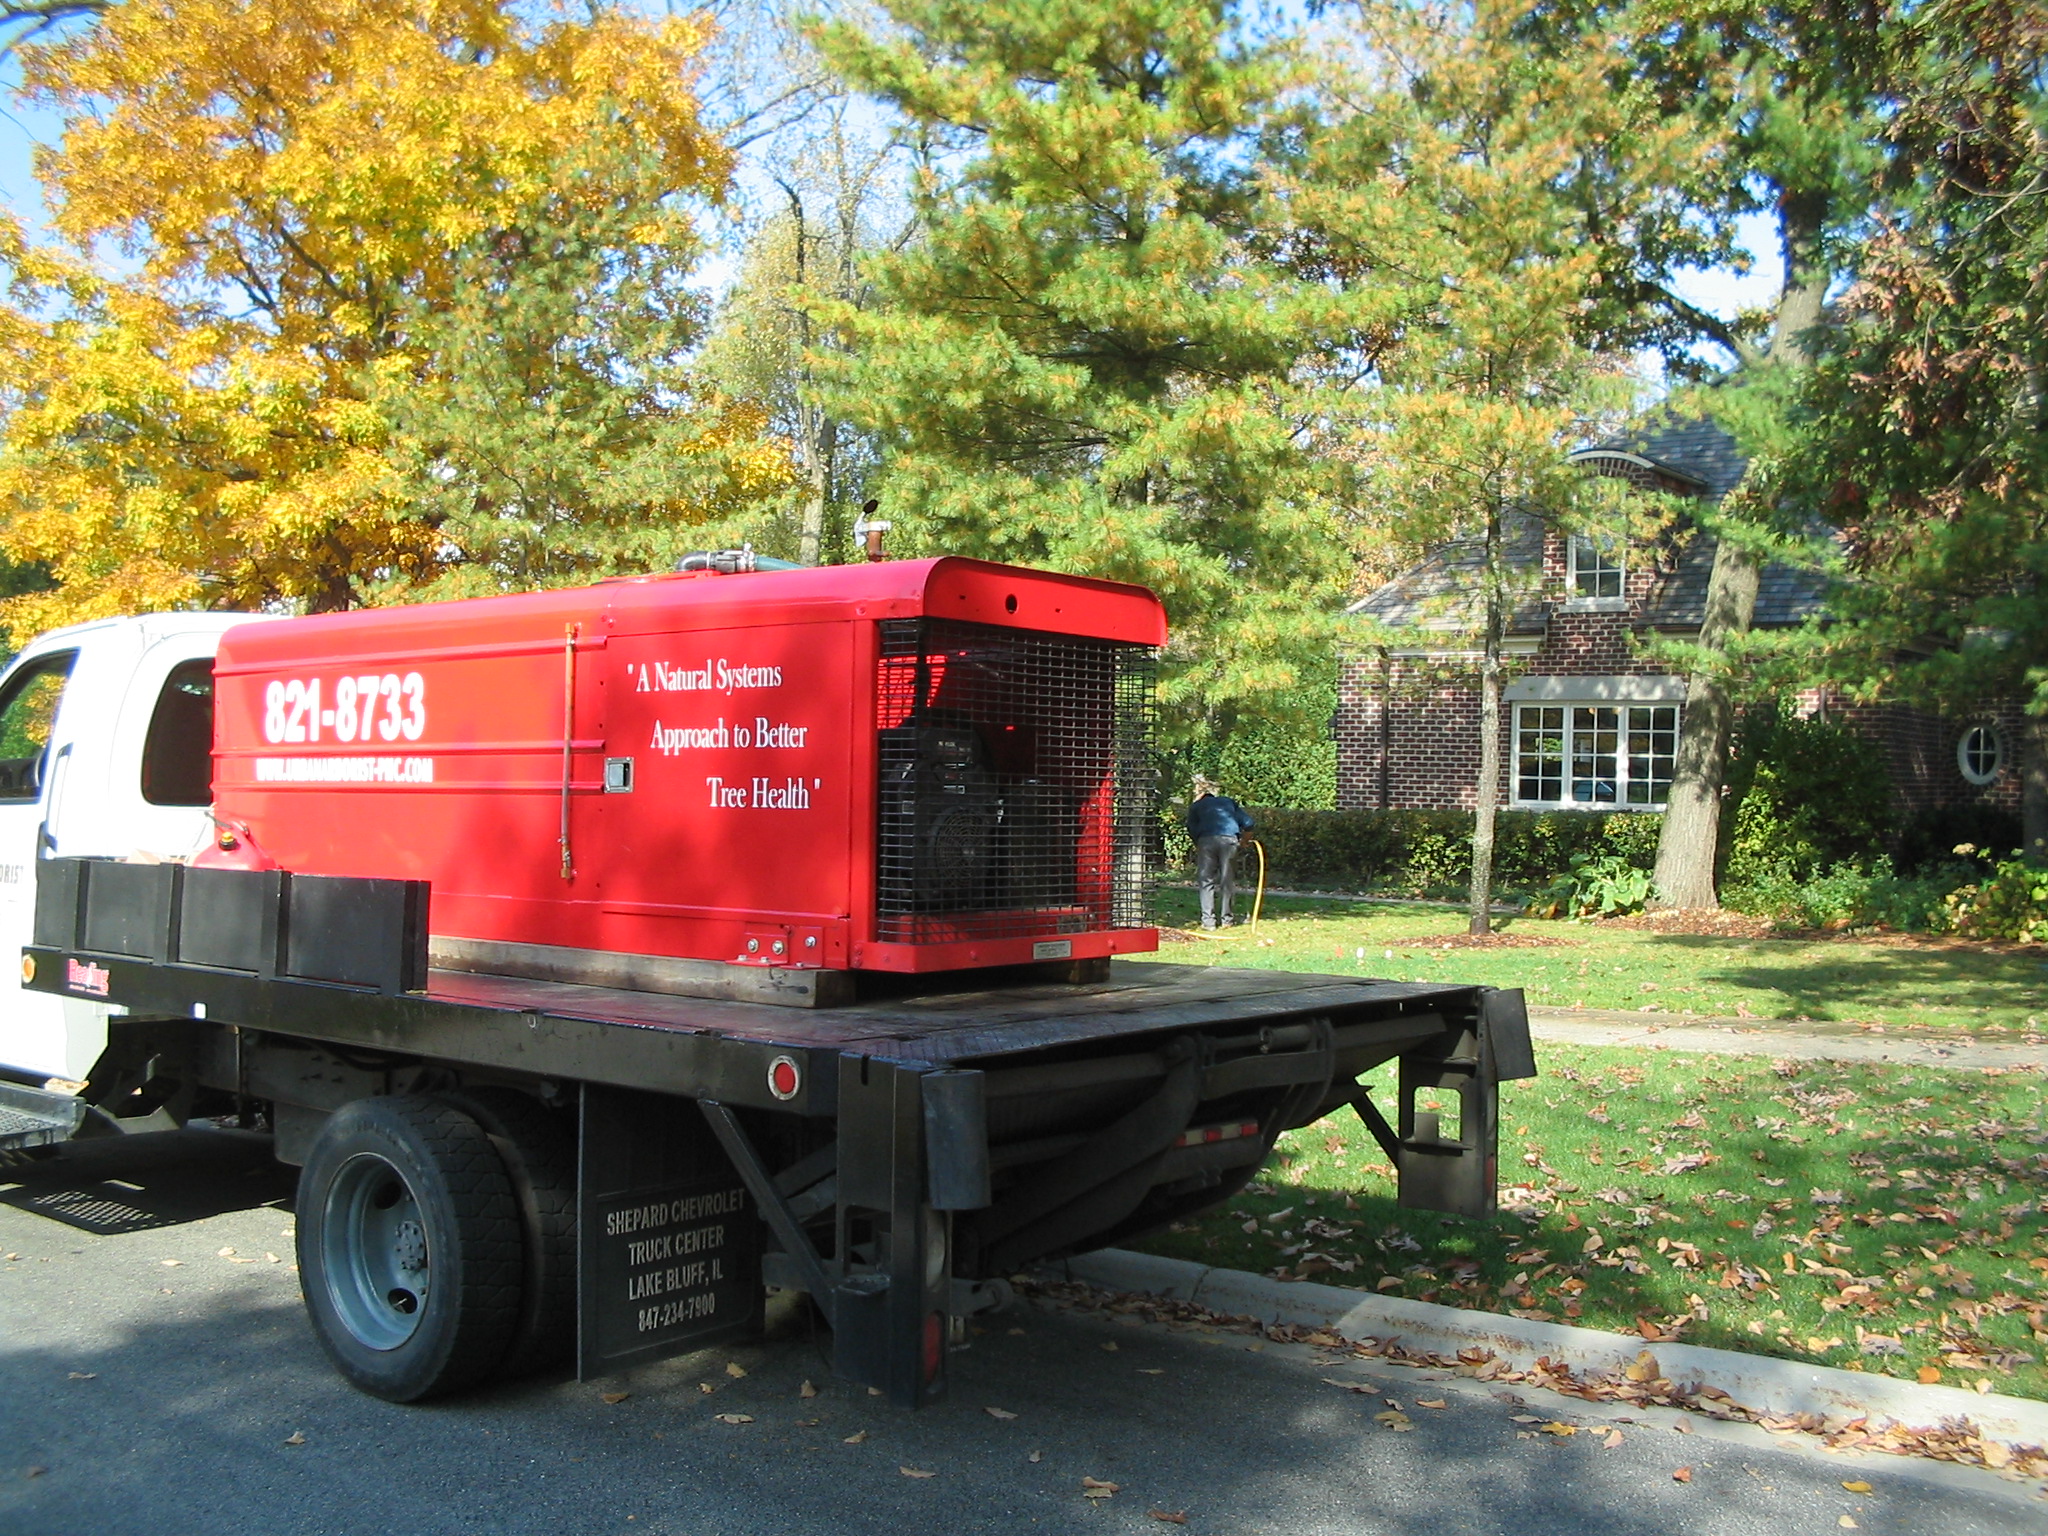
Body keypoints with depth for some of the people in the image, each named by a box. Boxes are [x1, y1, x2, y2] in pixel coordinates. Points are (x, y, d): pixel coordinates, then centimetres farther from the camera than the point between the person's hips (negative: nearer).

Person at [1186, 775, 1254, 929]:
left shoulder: (1196, 806, 23)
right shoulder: (1228, 801, 28)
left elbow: (1192, 830, 11)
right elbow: (1248, 823, 20)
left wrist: (1198, 845, 25)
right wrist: (1241, 836, 37)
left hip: (1207, 840, -1)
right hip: (1229, 839, 1)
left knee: (1206, 880, 4)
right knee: (1227, 880, 10)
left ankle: (1208, 921, -2)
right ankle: (1227, 919, 13)